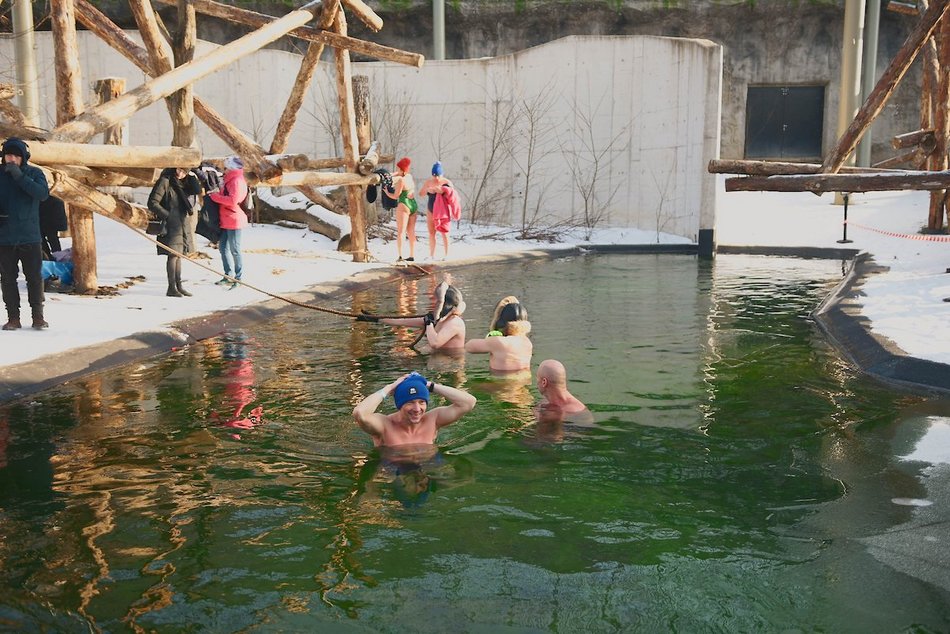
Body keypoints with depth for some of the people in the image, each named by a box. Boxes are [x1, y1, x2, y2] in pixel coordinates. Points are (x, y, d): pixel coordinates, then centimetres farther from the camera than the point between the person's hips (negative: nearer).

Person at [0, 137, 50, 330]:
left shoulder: (34, 173, 1)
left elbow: (43, 193, -16)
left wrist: (20, 177, -21)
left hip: (30, 236, -2)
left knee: (35, 277, 1)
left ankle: (38, 316, 10)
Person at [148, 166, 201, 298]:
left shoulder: (184, 183, 14)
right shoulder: (164, 182, -9)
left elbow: (197, 190, 5)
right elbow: (152, 203, -12)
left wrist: (192, 176, -4)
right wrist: (167, 216, -15)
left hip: (184, 224, 8)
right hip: (171, 226, -8)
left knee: (179, 255, 12)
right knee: (173, 255, -8)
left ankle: (178, 286, 18)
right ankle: (171, 288, -3)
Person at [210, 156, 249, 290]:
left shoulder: (237, 180, -13)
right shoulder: (230, 180, 19)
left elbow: (233, 200, -25)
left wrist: (216, 196, -15)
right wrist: (216, 194, 4)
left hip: (234, 220, -10)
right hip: (225, 221, 10)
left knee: (234, 250, -5)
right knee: (223, 247, 14)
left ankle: (238, 278, 2)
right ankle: (229, 275, 22)